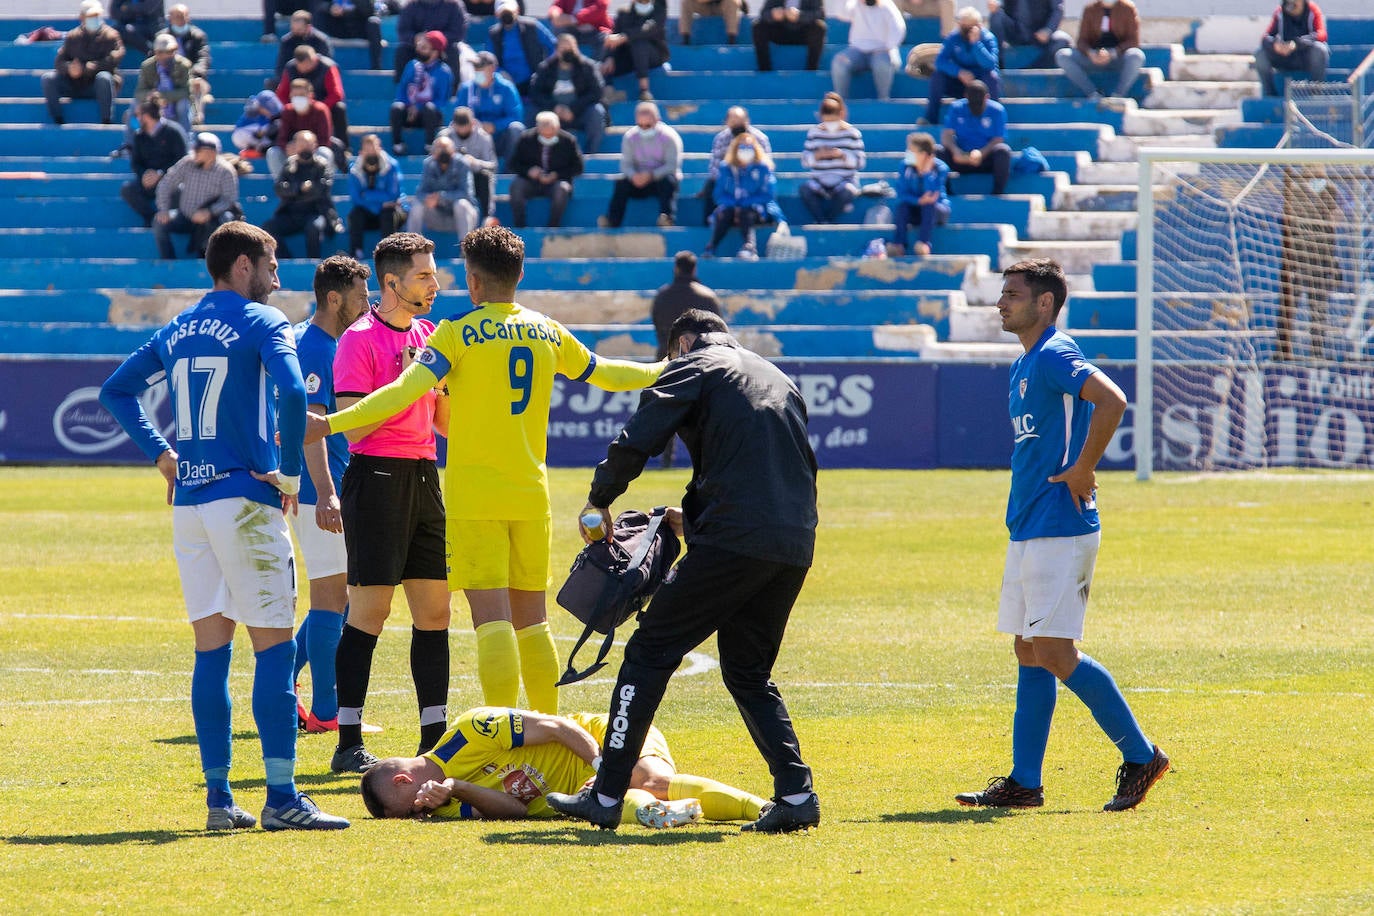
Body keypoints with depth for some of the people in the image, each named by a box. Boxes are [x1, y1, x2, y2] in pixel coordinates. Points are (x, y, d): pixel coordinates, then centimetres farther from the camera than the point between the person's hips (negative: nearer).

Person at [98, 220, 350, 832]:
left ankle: (218, 798, 7)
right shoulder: (261, 322, -6)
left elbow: (116, 391, 21)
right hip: (245, 500, -7)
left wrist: (160, 452, 17)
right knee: (273, 647, -5)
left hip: (188, 501, 7)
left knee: (211, 652, 9)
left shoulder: (177, 330, 15)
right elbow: (292, 393, -21)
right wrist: (289, 476, -11)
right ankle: (281, 798, -10)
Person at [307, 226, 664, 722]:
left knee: (491, 617, -9)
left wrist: (332, 423, -21)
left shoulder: (460, 332, -7)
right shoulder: (548, 332, 10)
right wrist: (670, 370, 43)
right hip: (531, 494, 5)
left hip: (475, 496, -5)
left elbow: (406, 390, -18)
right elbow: (607, 374, 25)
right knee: (530, 616, 14)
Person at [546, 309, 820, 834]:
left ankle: (606, 796, -1)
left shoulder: (693, 367, 7)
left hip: (735, 540, -7)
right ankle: (795, 794, 4)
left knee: (650, 652, 1)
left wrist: (598, 502, 13)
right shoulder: (779, 378, 28)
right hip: (794, 545, 7)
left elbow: (633, 444, -3)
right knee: (747, 670, 19)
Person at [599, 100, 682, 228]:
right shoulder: (630, 137, 2)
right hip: (639, 179, 2)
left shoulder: (669, 137, -7)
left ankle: (666, 217, -53)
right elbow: (626, 164, -4)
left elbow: (672, 166, -16)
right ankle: (612, 221, -38)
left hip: (661, 179, -2)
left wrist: (651, 175, -32)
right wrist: (634, 176, -28)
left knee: (668, 181, -36)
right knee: (621, 183, -26)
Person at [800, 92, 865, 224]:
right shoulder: (814, 133, 7)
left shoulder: (852, 133, 2)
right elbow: (805, 161, 6)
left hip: (845, 180, -2)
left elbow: (860, 161, -1)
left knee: (845, 191, -38)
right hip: (820, 181, 2)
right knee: (805, 188, -32)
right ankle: (822, 222, -24)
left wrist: (842, 155, -17)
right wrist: (818, 155, -15)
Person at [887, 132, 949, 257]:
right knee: (902, 205, -30)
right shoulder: (906, 166, -8)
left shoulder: (940, 168, -16)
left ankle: (924, 244, -44)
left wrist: (927, 172, -31)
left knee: (930, 205, -35)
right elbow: (901, 194, -12)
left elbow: (933, 196, -26)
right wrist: (919, 201, -30)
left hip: (935, 210, -2)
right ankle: (898, 244, -37)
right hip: (914, 210, 2)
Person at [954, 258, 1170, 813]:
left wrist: (1082, 472, -22)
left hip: (1059, 530, -10)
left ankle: (1140, 756, -2)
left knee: (1054, 653, -11)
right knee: (1029, 653, 9)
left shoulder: (1054, 356, -13)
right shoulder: (1024, 366, 18)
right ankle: (1024, 783, 11)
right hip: (1028, 531, 10)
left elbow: (1111, 401, -29)